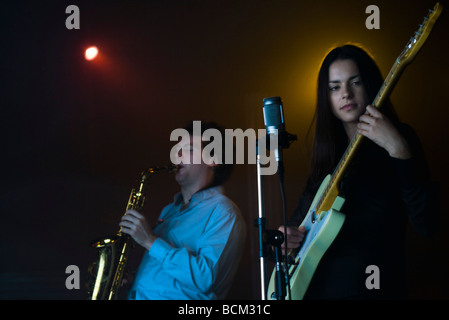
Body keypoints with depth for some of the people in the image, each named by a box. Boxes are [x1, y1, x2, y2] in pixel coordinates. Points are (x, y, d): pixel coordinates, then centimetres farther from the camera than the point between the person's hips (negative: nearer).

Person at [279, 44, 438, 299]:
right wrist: (289, 233, 0)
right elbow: (305, 210, 21)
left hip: (375, 288, -5)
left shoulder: (399, 137, -7)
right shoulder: (328, 148, 9)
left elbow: (426, 224, -19)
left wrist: (398, 149, -26)